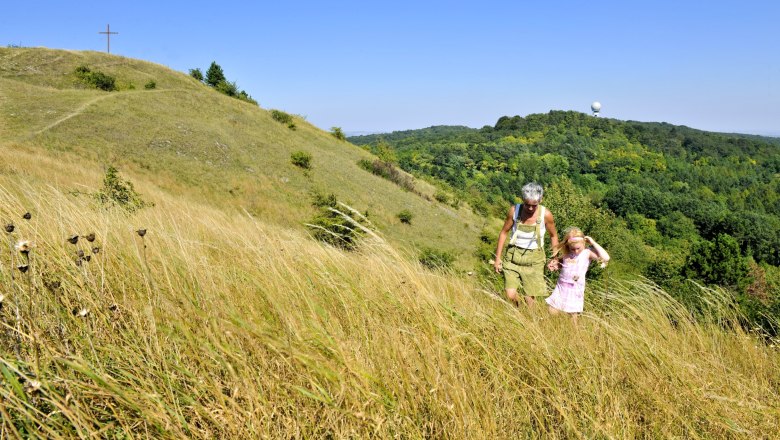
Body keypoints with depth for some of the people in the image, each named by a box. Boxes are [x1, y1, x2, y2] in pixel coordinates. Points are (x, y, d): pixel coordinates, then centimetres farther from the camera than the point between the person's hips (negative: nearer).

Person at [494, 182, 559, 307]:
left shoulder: (546, 215, -14)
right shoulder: (514, 210, -13)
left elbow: (553, 235, 5)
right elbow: (504, 232, 1)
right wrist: (497, 257, 2)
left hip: (534, 259, 0)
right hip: (513, 255, 1)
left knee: (529, 298, 2)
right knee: (510, 295, -9)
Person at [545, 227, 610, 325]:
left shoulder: (587, 253, -8)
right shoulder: (566, 254, 4)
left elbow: (606, 258, -24)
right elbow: (558, 261, 27)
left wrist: (593, 243, -18)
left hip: (575, 291, -4)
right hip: (561, 288, 4)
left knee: (573, 317, 1)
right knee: (550, 314, 2)